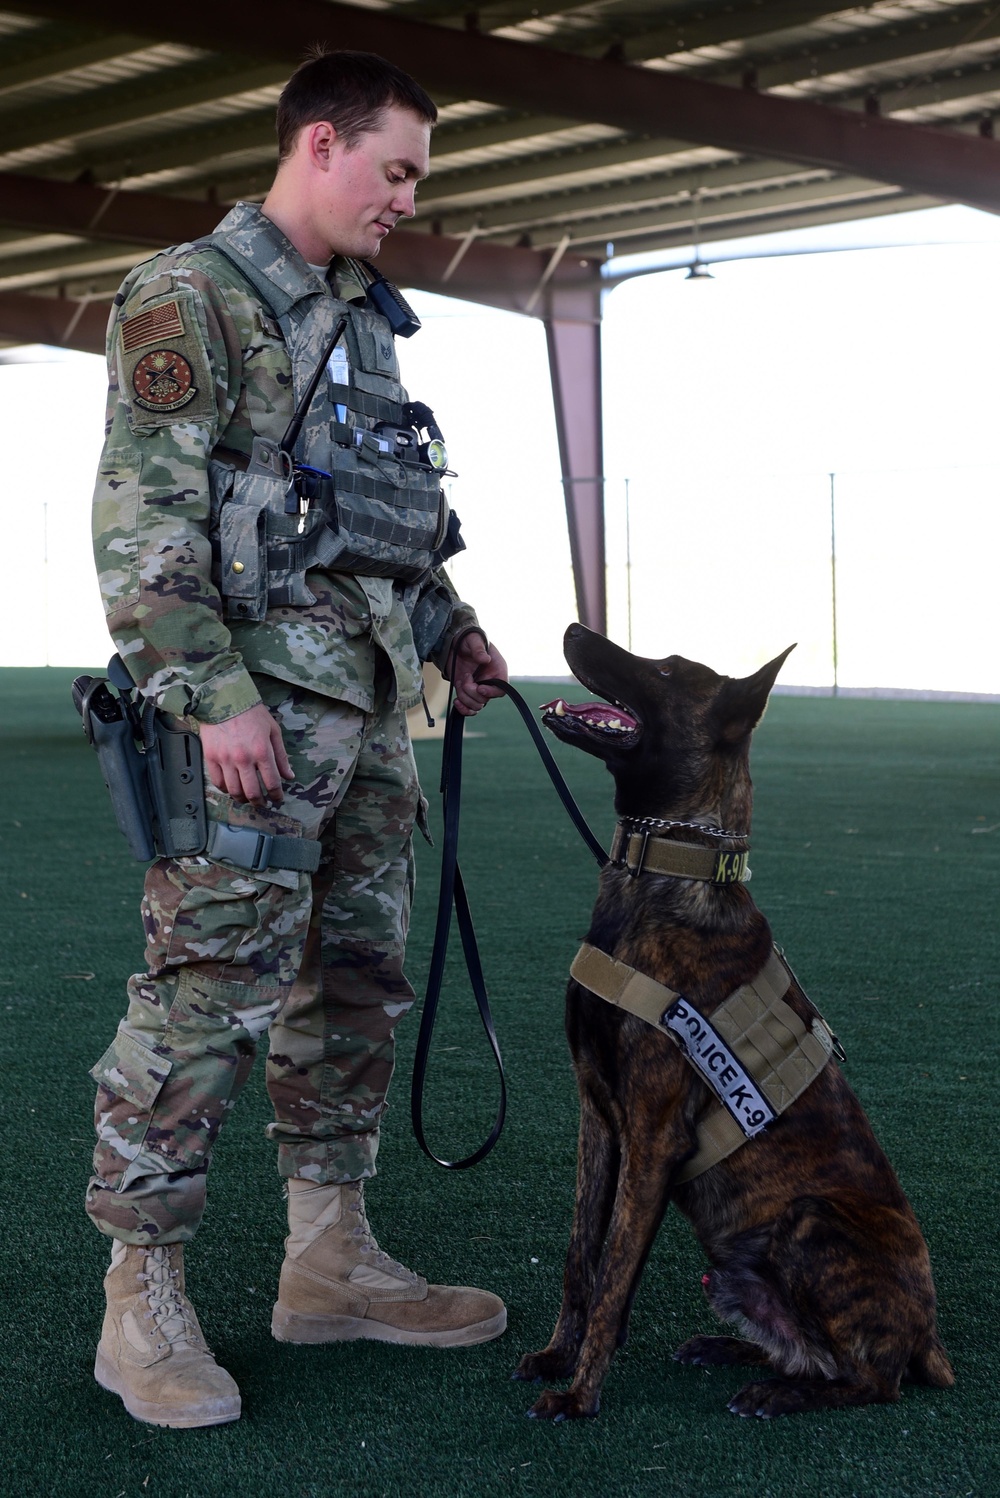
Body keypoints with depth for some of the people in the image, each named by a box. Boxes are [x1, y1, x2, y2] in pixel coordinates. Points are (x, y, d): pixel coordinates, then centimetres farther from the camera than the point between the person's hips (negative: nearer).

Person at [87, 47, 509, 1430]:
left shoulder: (362, 317, 20)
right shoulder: (190, 296, -6)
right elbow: (142, 517, -14)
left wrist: (449, 624, 18)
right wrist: (214, 696, -20)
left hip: (368, 702, 9)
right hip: (253, 705, -9)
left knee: (355, 987, 12)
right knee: (206, 994, -8)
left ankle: (329, 1261, 22)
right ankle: (143, 1301, 1)